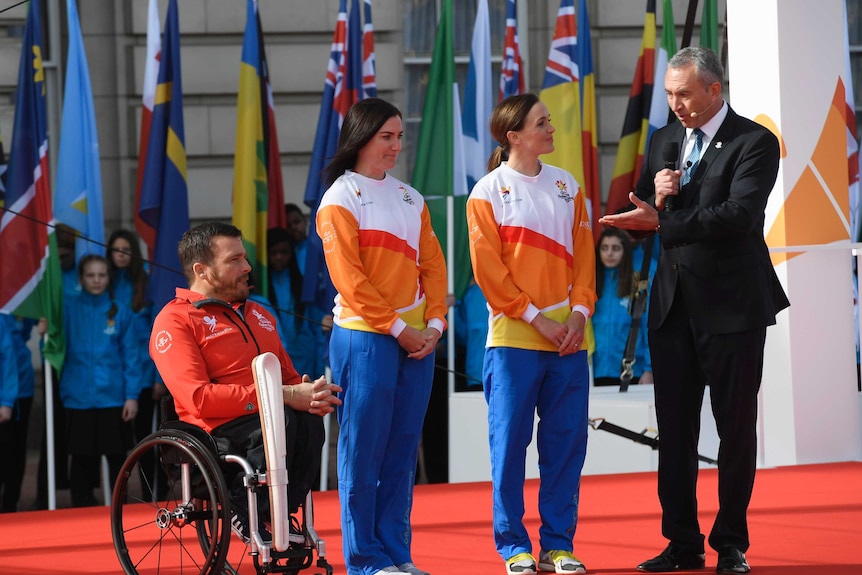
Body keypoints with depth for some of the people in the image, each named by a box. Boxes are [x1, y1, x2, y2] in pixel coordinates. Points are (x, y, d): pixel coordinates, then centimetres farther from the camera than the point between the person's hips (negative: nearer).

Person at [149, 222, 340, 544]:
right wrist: (284, 397, -18)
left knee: (309, 420, -31)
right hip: (221, 432, -6)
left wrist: (310, 395, 0)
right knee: (280, 419, -38)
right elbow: (198, 398, -12)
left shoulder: (258, 314, 26)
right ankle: (247, 511, -18)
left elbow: (289, 377, 28)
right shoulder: (174, 321, 1)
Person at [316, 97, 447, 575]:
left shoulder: (409, 198, 15)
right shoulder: (340, 198, -3)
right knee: (364, 450, -4)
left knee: (402, 450, 7)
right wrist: (397, 328, -13)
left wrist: (434, 324, -2)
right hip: (365, 338, -6)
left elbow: (432, 264, 12)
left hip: (417, 340, 6)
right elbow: (348, 276, -10)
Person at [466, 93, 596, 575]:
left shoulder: (566, 186, 12)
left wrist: (579, 311, -4)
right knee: (510, 440, -1)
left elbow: (584, 254, 11)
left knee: (566, 440, 3)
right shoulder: (489, 191, -1)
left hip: (568, 333, 4)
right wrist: (537, 318, -10)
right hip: (514, 336, -4)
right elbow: (488, 267, -6)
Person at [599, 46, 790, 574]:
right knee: (675, 429, 6)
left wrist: (663, 222, -25)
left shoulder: (754, 142, -9)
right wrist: (656, 197, -8)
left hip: (732, 305, -6)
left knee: (736, 427, 2)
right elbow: (639, 218, 14)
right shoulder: (664, 141, 11)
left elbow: (739, 214, -22)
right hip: (673, 304, 6)